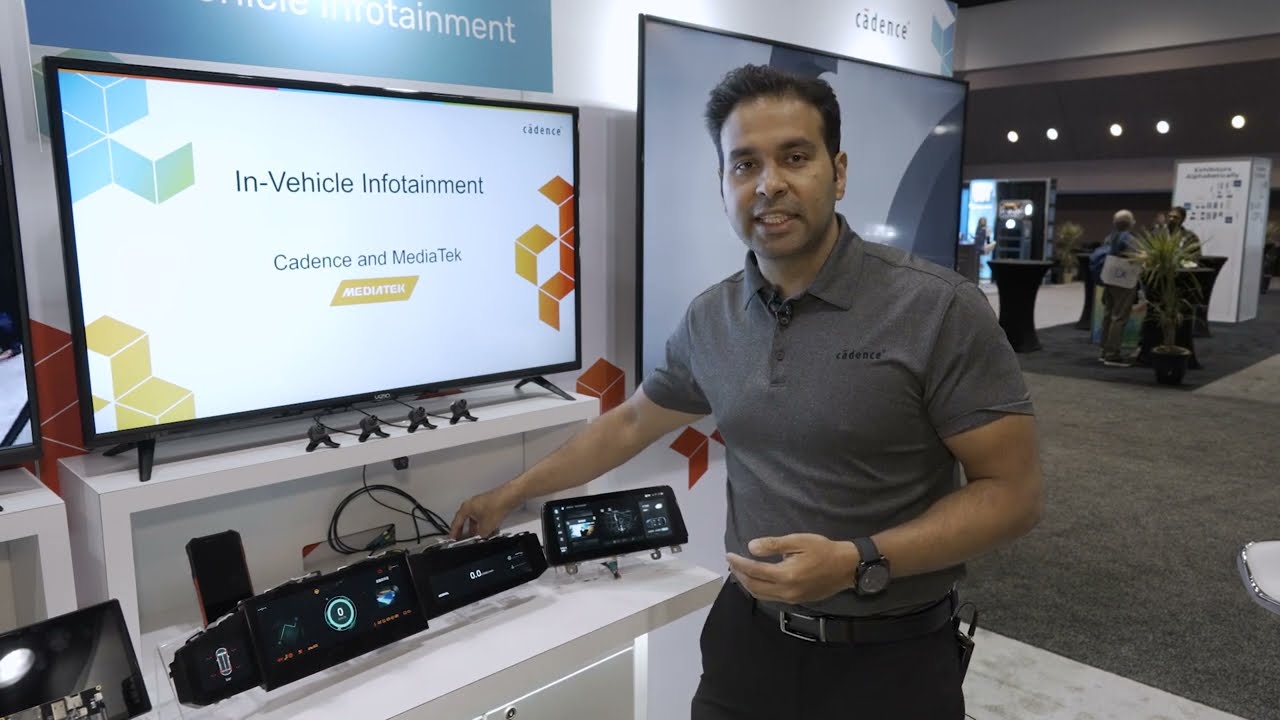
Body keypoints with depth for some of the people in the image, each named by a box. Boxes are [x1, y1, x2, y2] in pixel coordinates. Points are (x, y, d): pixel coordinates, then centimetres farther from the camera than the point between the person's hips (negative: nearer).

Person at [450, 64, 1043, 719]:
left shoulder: (938, 309, -17)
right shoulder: (709, 320, -2)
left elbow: (1012, 492, -14)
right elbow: (628, 425, 11)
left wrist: (859, 564, -25)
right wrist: (510, 495, 17)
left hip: (890, 658, -3)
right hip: (747, 633, 4)